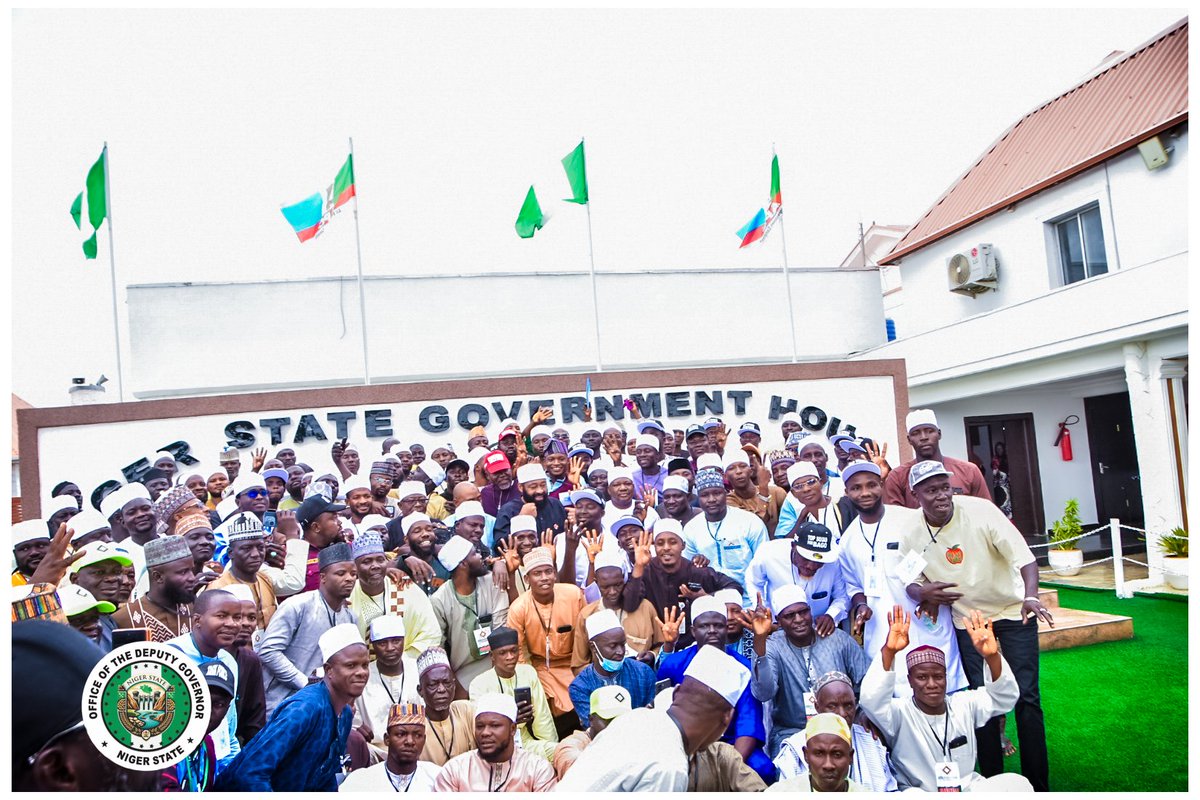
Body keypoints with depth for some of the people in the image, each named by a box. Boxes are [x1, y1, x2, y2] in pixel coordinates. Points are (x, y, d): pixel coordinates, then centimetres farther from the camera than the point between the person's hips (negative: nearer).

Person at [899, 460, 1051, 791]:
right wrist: (923, 594, -21)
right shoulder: (912, 533, -12)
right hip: (967, 619, 3)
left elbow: (1024, 557, -24)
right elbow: (912, 580, 1)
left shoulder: (980, 510, -22)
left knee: (1026, 698, -3)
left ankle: (1038, 785, 10)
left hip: (1013, 611, -2)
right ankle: (993, 781, 19)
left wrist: (1030, 597, -40)